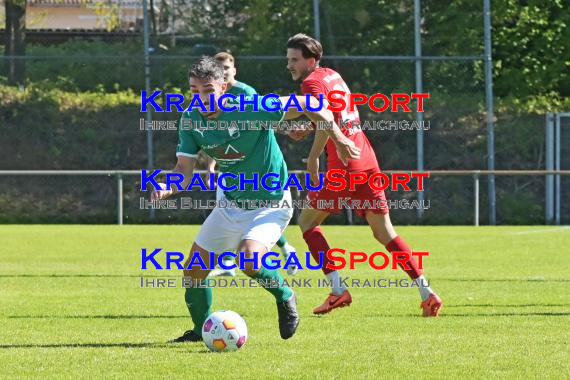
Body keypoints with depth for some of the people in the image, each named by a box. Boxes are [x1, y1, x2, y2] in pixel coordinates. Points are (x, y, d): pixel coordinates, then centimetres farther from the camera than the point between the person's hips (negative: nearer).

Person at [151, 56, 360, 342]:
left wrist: (338, 138, -14)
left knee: (249, 260, -30)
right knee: (193, 271, 5)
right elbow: (184, 169, -8)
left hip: (270, 203, -6)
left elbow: (307, 105, -18)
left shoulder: (249, 110, -25)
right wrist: (169, 188, -30)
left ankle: (284, 297, 1)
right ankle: (201, 330, 31)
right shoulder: (192, 120, -8)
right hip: (231, 205, 6)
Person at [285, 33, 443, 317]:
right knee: (384, 231, 10)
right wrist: (307, 129, 17)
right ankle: (427, 293, 1)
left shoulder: (312, 82, -8)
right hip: (368, 161, 8)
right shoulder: (332, 75, 19)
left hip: (344, 165, -8)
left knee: (307, 221, 7)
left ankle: (338, 290, -2)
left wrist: (313, 157, -15)